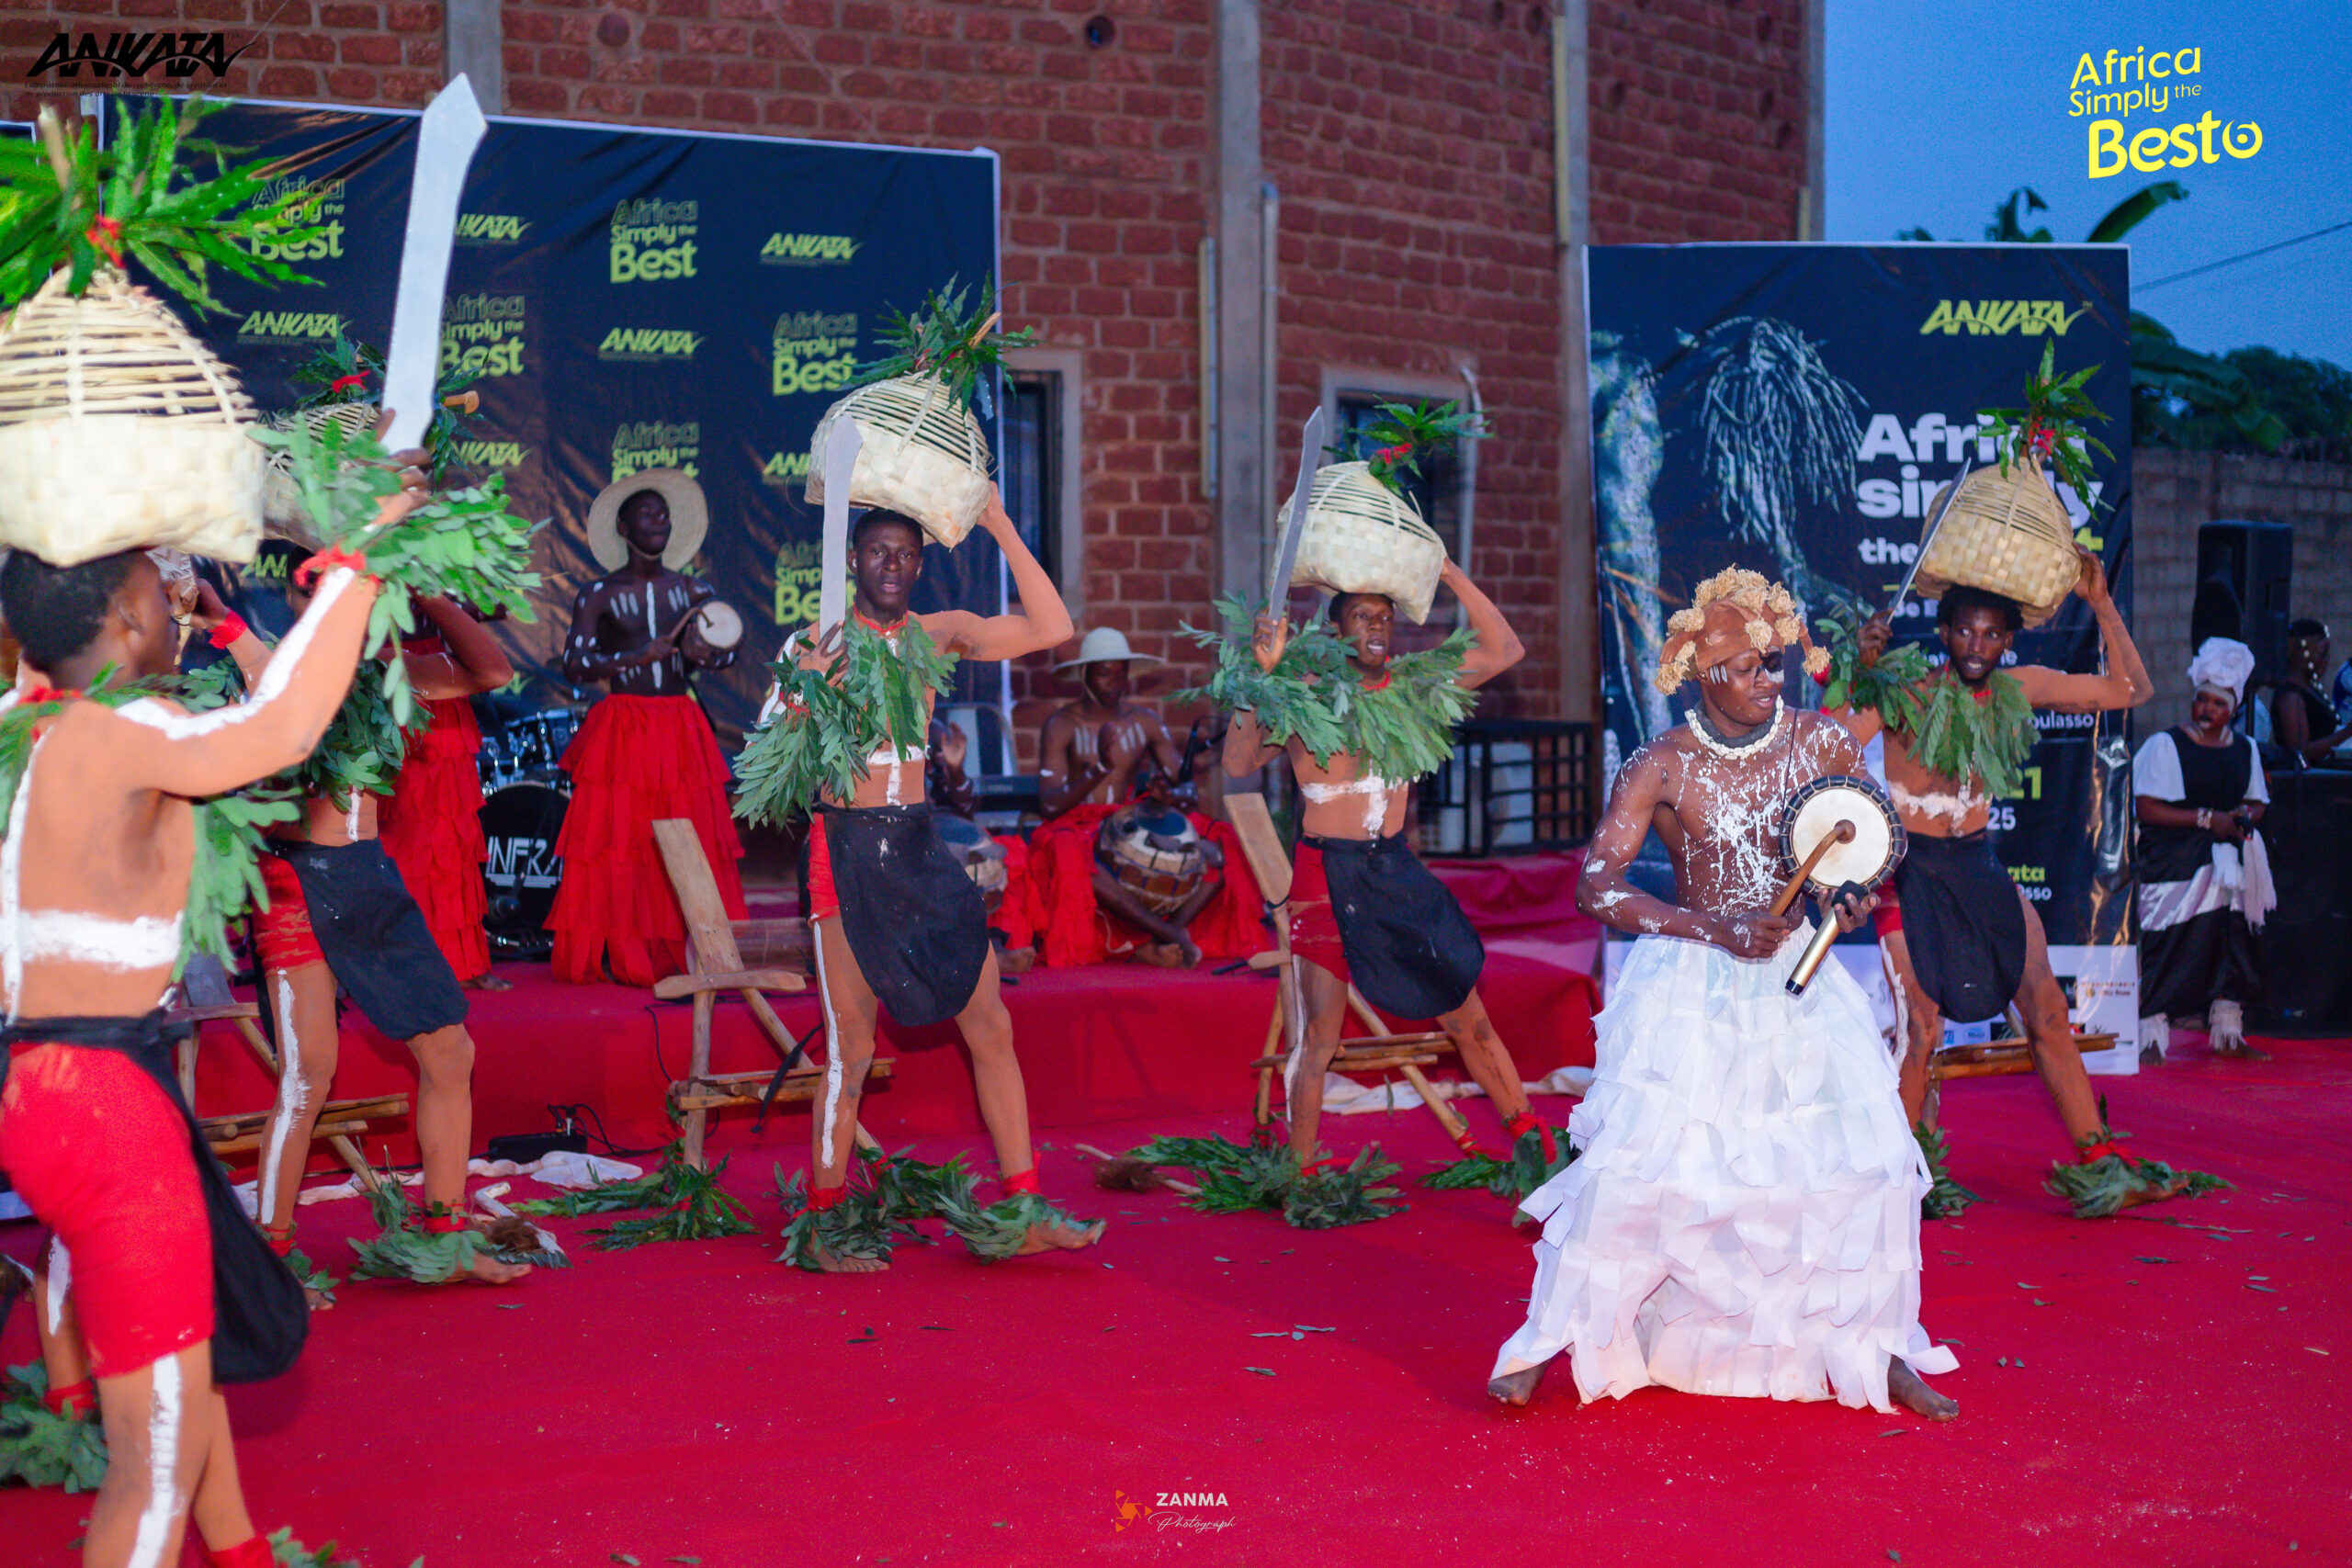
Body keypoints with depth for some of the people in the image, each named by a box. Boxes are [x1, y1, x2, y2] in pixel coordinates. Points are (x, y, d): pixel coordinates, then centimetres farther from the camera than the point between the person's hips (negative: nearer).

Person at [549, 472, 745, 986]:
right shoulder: (599, 594, 3)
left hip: (682, 730, 3)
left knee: (693, 841, -3)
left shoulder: (694, 591, 11)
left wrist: (702, 653, -21)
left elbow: (727, 649, 1)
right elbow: (574, 666, -5)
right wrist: (638, 657, -16)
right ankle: (621, 957, -3)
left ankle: (687, 955, -1)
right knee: (618, 844, -6)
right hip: (622, 727, -2)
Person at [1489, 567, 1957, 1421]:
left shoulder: (1824, 743, -1)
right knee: (1633, 1161, -8)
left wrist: (1857, 892, -9)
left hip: (1799, 977, 3)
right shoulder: (1661, 767, -10)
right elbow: (1596, 887, -13)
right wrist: (1713, 928, -21)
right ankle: (1550, 1340, 7)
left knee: (1869, 1159, -2)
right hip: (1692, 986, -3)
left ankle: (1876, 1349, 16)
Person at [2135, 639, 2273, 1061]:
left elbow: (2257, 802, 19)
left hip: (2229, 864, 5)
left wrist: (2245, 815, -6)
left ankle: (2227, 1034, 17)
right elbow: (2145, 808, -12)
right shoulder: (2165, 746, -5)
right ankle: (2151, 1038, -8)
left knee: (2230, 944, 5)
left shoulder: (2244, 749, 12)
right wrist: (2206, 818, -16)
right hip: (2174, 865, -5)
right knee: (2164, 948, -11)